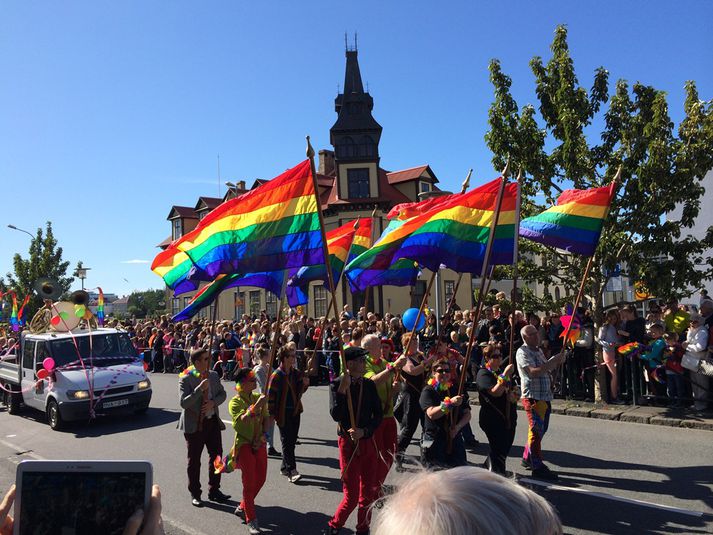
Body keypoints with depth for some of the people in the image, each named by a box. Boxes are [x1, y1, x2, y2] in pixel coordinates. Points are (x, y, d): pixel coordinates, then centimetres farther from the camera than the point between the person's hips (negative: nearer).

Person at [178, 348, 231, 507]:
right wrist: (200, 388, -29)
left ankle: (214, 490, 26)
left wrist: (213, 402, -11)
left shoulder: (213, 375, 2)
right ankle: (195, 494, 25)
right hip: (194, 424, -5)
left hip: (213, 421, 5)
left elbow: (223, 394, 9)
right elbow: (183, 403, -22)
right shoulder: (185, 379, -14)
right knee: (194, 460, 8)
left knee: (216, 455, 10)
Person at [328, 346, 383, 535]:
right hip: (348, 443, -5)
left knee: (368, 493, 14)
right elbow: (336, 415, -21)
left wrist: (364, 431, -12)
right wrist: (342, 389, -29)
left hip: (367, 441, 5)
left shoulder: (369, 385, 3)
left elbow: (378, 415, 3)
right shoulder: (336, 384, -10)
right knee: (351, 496, -1)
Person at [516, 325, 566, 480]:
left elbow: (547, 369, 25)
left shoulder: (538, 350, 18)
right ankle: (537, 467, -1)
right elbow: (534, 372, -24)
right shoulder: (523, 352, -12)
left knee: (540, 429, 16)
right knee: (536, 430, -6)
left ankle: (527, 458, 28)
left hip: (545, 396, 9)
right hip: (533, 396, -9)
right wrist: (554, 361, -23)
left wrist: (557, 361, 8)